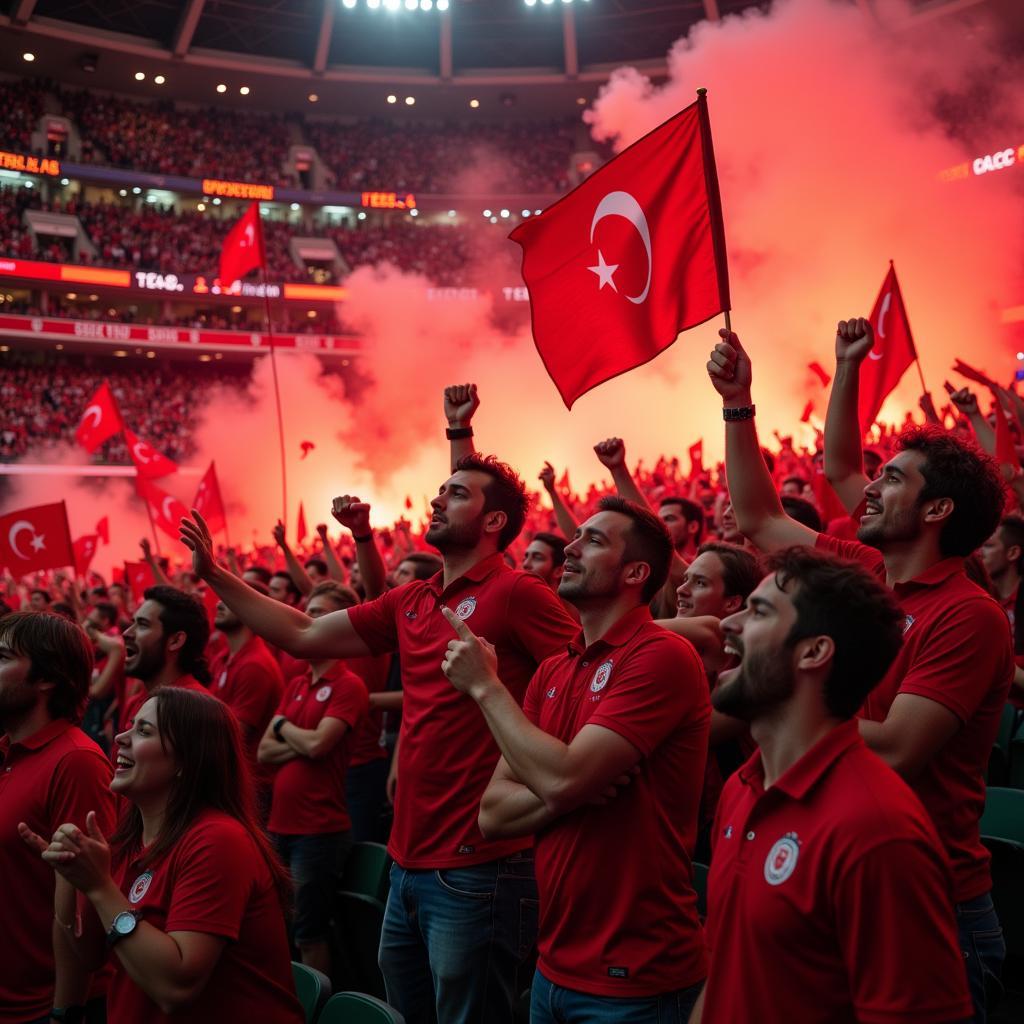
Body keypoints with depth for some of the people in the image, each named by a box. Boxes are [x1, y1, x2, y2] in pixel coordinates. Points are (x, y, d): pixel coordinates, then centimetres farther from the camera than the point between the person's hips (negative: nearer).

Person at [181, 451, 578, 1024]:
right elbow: (303, 636, 15)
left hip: (476, 868, -8)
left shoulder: (515, 593, -12)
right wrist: (214, 575, 13)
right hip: (409, 861, 8)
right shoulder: (412, 602, 11)